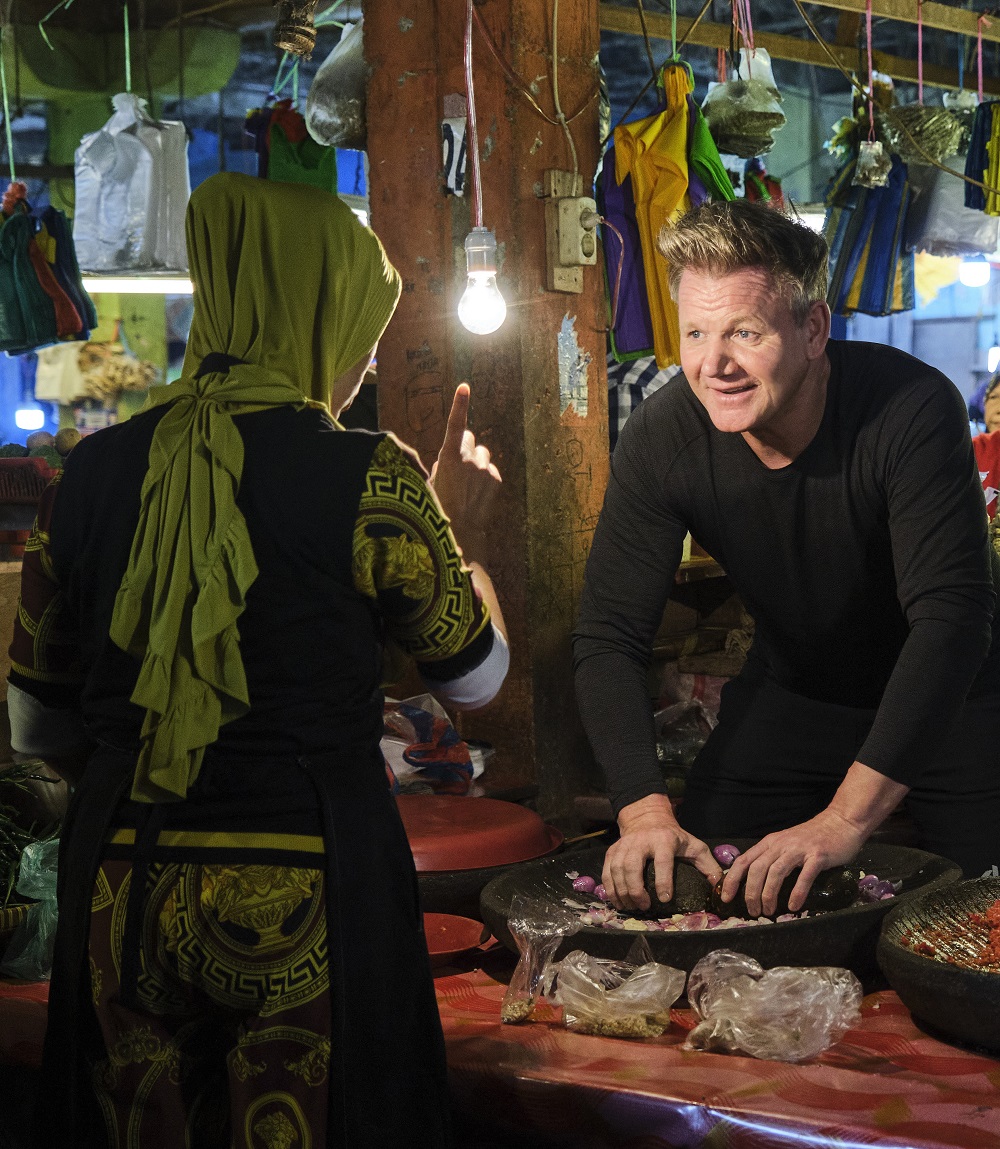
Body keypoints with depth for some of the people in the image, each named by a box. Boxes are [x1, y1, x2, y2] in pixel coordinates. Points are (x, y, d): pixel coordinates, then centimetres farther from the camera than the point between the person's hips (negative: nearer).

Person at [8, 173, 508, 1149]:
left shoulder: (94, 472, 0)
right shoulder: (367, 480, -11)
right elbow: (474, 676, 4)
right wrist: (461, 532, 20)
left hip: (119, 886, 4)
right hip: (307, 889, -3)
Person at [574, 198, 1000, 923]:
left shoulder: (912, 408, -32)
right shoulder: (661, 439, -22)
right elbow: (611, 636, -20)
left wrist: (847, 817, -47)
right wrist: (645, 809, -37)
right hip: (791, 695, 3)